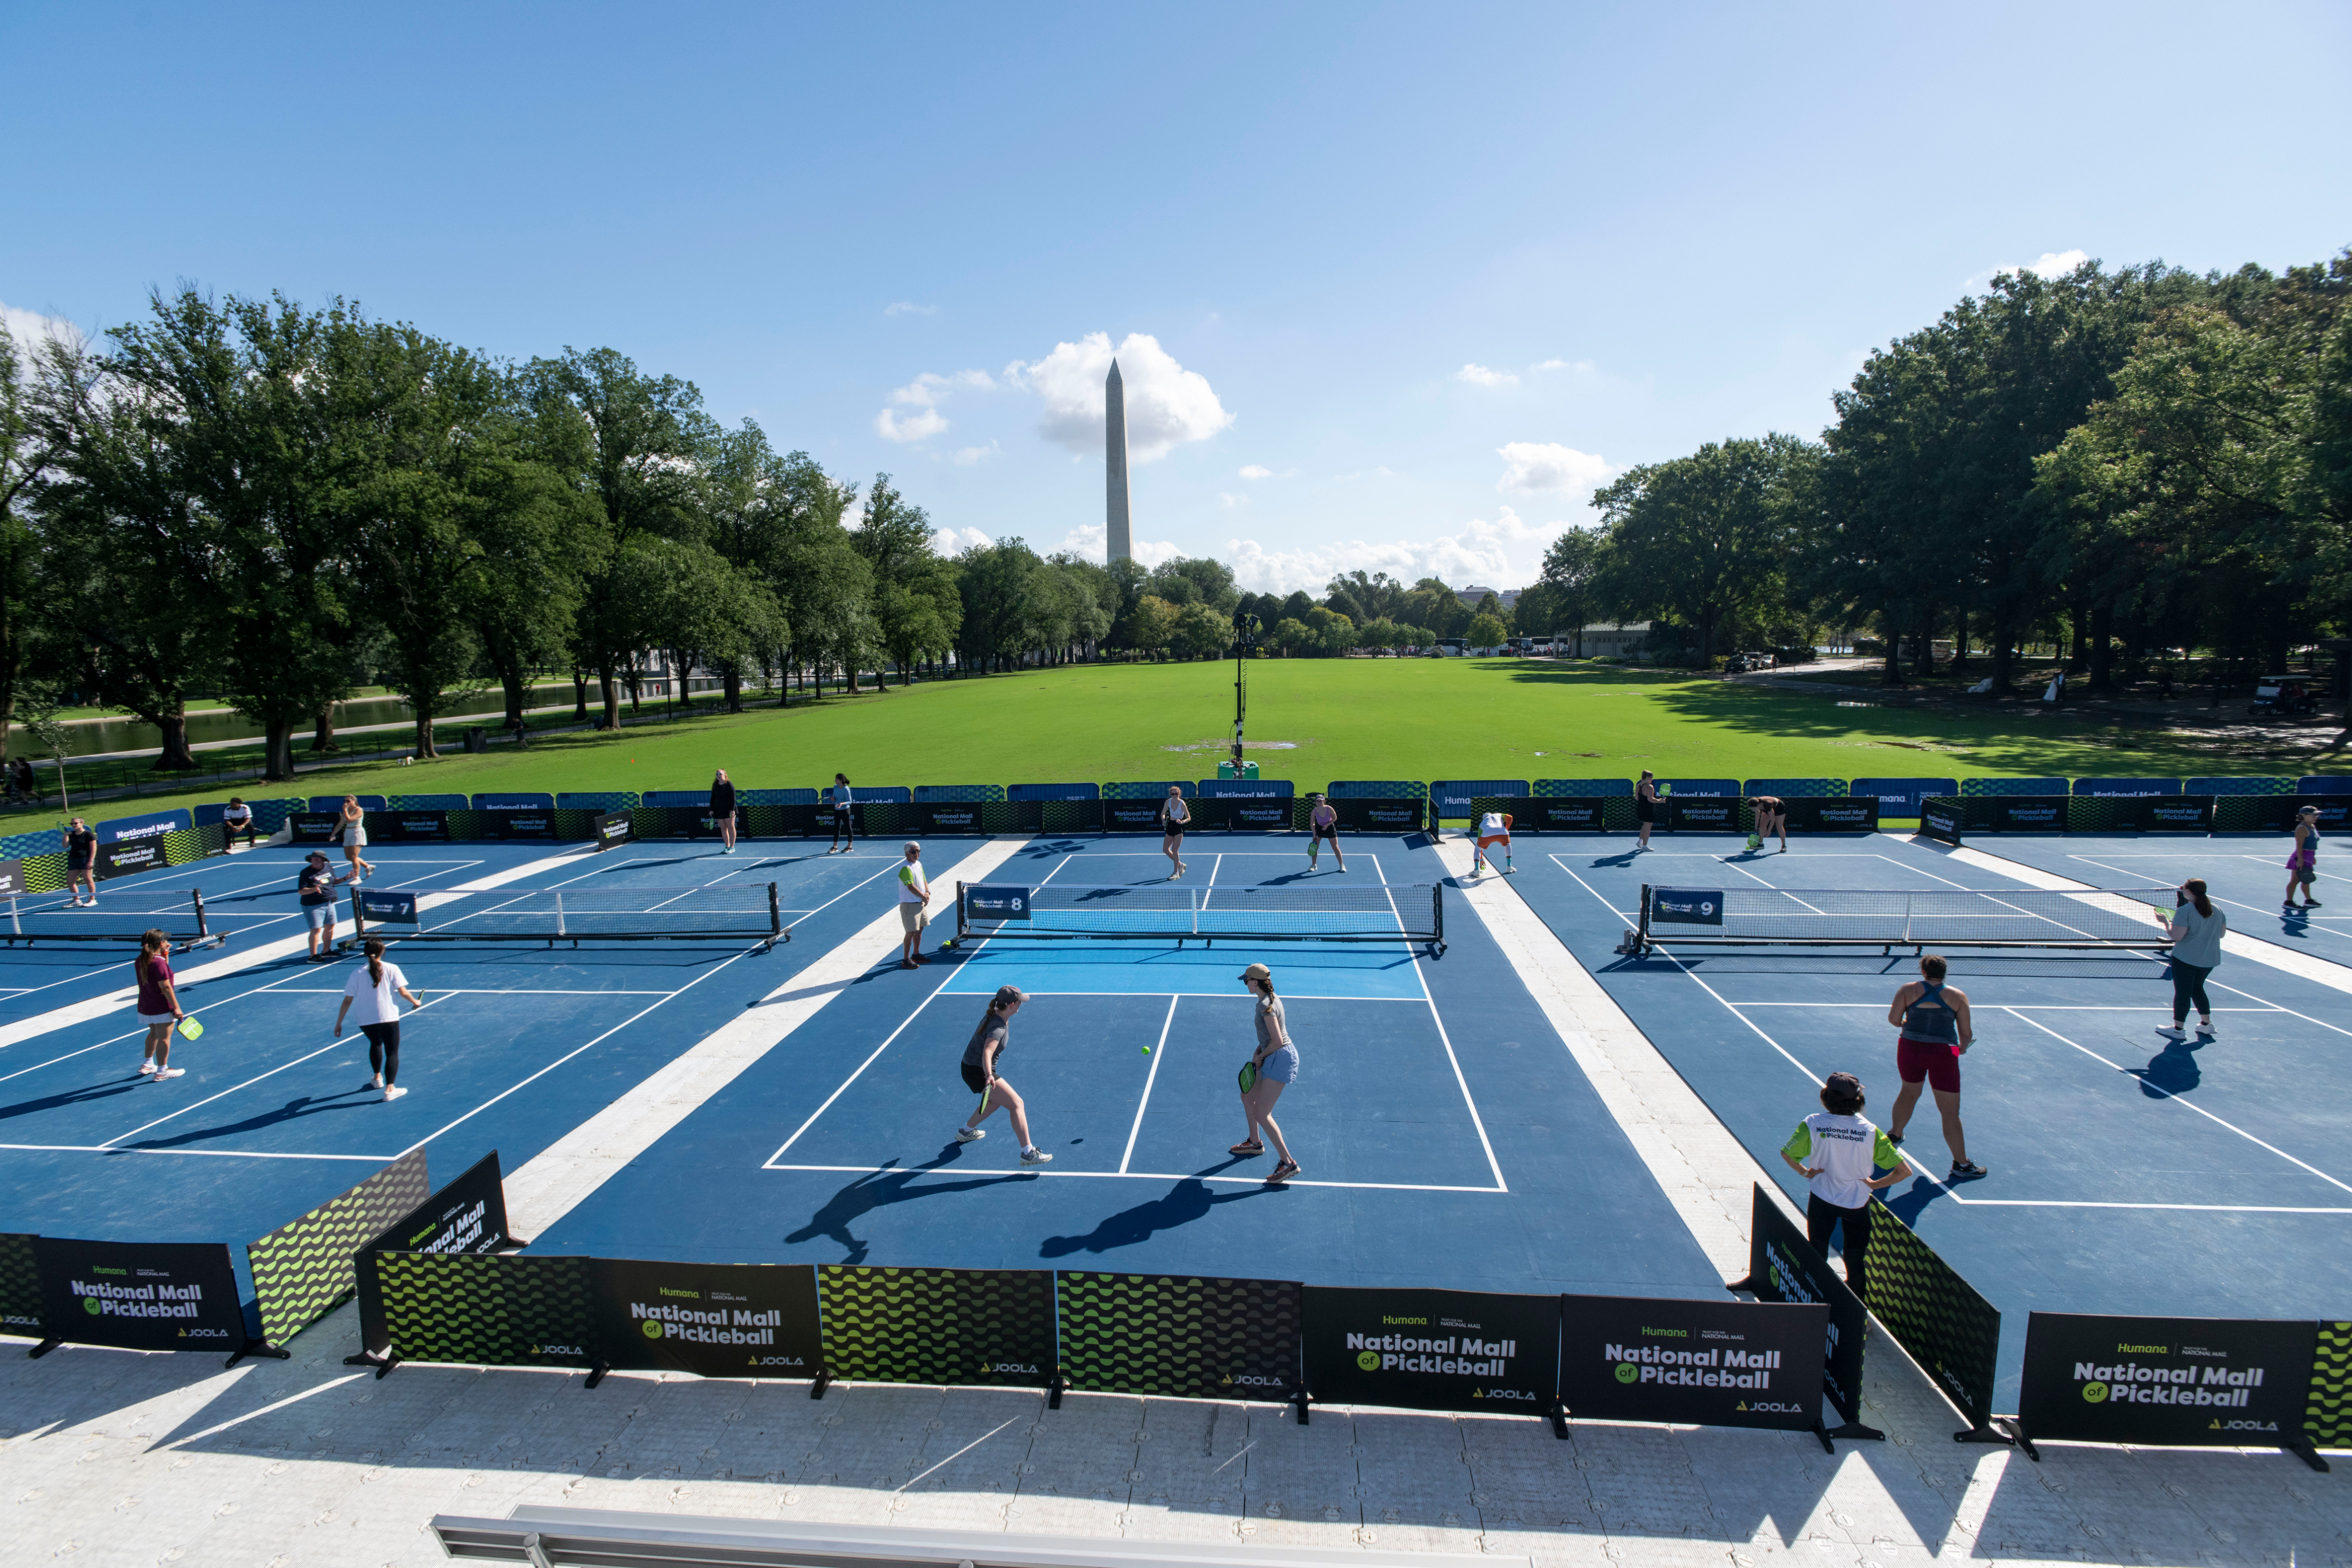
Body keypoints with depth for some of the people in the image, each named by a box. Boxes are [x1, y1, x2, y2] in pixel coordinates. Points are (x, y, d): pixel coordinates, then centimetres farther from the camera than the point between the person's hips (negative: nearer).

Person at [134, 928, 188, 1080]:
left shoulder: (140, 961, 3)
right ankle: (162, 1071, 9)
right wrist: (176, 1007, -18)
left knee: (154, 1034, 26)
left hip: (146, 1007, 9)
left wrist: (165, 955, 10)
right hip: (162, 1009, -9)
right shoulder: (158, 963, -23)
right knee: (164, 1038, 2)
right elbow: (166, 987, -23)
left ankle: (147, 1064, 38)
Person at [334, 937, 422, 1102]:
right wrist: (416, 1002, 12)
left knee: (376, 1044, 31)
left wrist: (339, 1023, 10)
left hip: (366, 1021, 3)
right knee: (392, 1053, 5)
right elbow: (403, 992, -7)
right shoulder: (392, 969, -4)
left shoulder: (357, 974, 1)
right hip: (388, 1018, -3)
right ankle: (390, 1089, -3)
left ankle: (377, 1078, 43)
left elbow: (347, 1001, 2)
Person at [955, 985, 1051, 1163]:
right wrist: (989, 1076, -61)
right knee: (1017, 1104, -13)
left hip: (970, 1067, 10)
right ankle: (1028, 1153, -17)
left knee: (995, 1101, 32)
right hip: (978, 1073, -10)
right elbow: (987, 1053, -46)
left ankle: (966, 1131, 46)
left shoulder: (994, 1013, -2)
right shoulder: (997, 1028, -29)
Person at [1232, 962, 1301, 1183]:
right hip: (1273, 1057, 11)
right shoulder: (1271, 999, 8)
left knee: (1262, 1114, -10)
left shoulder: (1265, 1006, -22)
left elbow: (1278, 1041, -24)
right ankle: (1254, 1143, 42)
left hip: (1281, 1058, -11)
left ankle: (1288, 1163, -7)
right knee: (1247, 1096, 24)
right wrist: (1258, 1052, 8)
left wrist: (1261, 1056, -9)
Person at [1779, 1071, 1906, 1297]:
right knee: (1855, 1262, 17)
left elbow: (1786, 1153, -7)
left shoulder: (1813, 1124, -14)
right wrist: (1874, 1184, -1)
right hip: (1858, 1203, 0)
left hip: (1822, 1200, 0)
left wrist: (1805, 1172, 7)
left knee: (1817, 1255, 18)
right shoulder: (1870, 1132, -14)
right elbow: (1903, 1171, -12)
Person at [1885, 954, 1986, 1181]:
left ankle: (1894, 1136, 45)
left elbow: (1893, 1019, -1)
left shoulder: (1908, 990, 2)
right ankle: (1961, 1165, 13)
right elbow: (1966, 1033, 2)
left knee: (1909, 1092, 28)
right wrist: (1962, 1049, 23)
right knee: (1950, 1113, 5)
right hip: (1942, 1052, -2)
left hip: (1909, 1047, 2)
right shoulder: (1959, 996, 1)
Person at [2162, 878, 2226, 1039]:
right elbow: (2222, 933, 12)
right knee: (2197, 988, 24)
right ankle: (2206, 1024, 29)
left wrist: (2166, 922, -6)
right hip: (2210, 959, 7)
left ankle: (2178, 1029, 10)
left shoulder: (2184, 911, -19)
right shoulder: (2218, 911, 3)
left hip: (2185, 959, -7)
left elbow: (2176, 936, -21)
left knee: (2183, 992, 2)